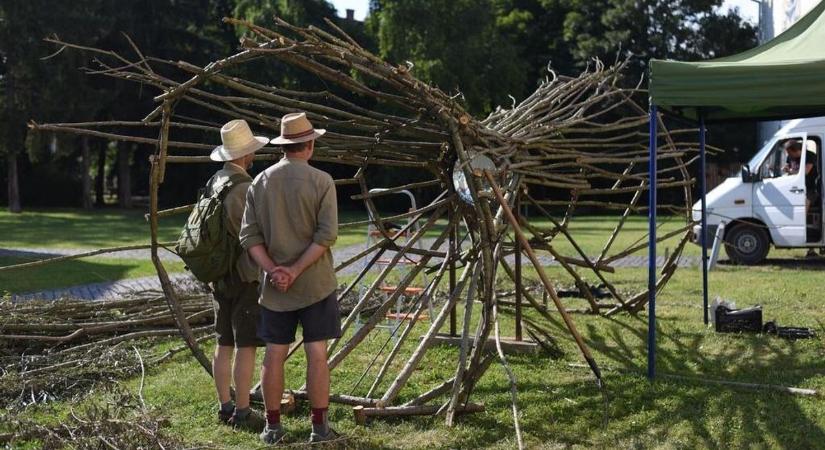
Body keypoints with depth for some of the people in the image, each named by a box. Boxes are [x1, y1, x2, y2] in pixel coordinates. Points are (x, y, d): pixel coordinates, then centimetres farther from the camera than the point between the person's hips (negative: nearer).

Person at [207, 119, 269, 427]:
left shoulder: (213, 183, 9)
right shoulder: (243, 188, -18)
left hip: (219, 274, 9)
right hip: (245, 275, -9)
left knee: (224, 344, 13)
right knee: (245, 347, -2)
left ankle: (225, 407, 20)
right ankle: (242, 412, 3)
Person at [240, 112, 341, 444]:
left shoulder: (260, 182, 4)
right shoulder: (321, 181, -6)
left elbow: (249, 236, -1)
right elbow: (327, 235, -15)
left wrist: (273, 270, -8)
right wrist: (295, 270, -13)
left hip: (274, 286, 3)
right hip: (315, 283, -3)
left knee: (274, 353, 8)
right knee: (316, 353, 2)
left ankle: (273, 427, 14)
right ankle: (320, 427, 6)